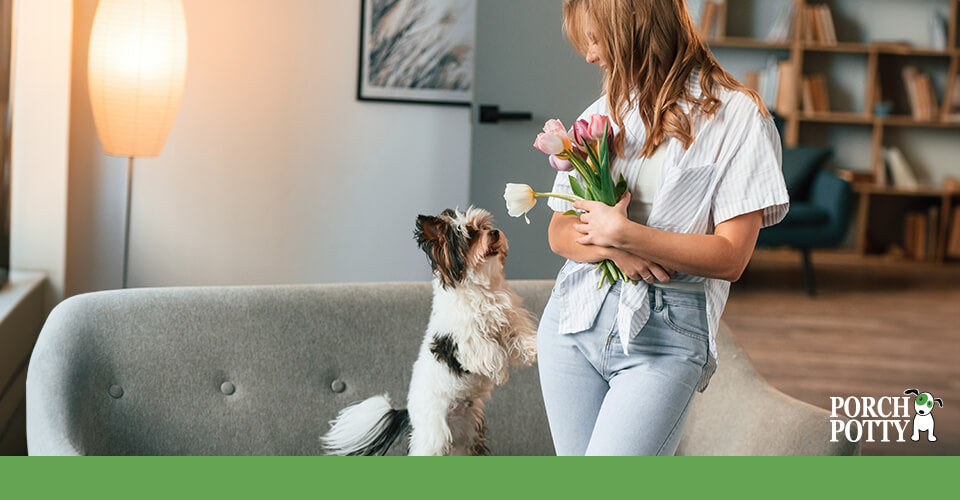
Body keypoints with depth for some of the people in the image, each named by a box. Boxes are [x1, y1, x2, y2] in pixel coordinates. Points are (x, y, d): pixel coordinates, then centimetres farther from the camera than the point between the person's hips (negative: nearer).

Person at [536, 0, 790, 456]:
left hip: (664, 336, -5)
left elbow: (730, 257, -8)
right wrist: (612, 249, -9)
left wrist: (624, 233, -13)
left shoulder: (736, 115, -3)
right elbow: (559, 232, 13)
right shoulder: (602, 114, 14)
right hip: (574, 316, 5)